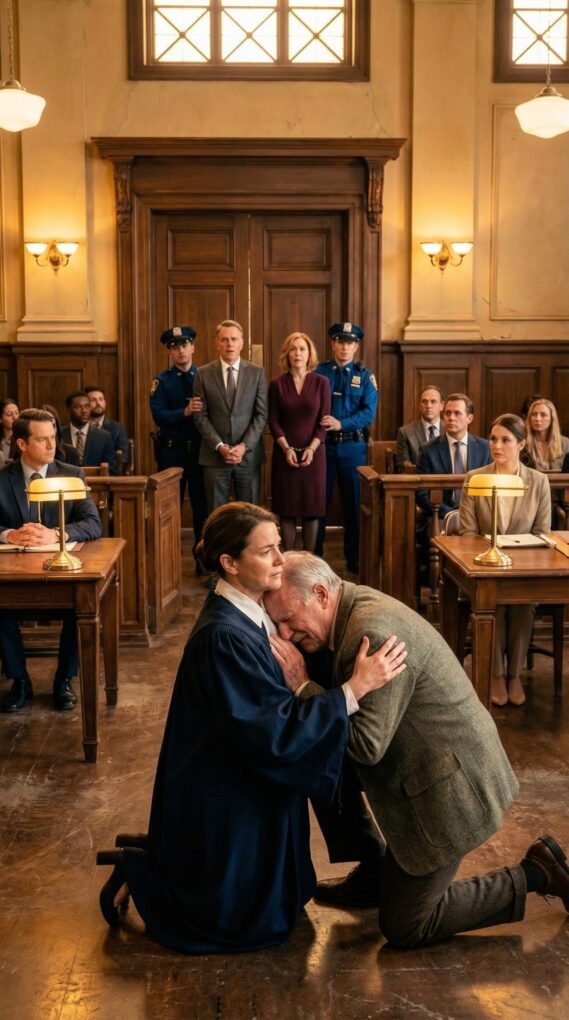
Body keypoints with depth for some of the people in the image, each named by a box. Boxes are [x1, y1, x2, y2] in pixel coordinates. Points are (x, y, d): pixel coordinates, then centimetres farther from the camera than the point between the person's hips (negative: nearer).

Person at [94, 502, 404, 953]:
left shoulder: (249, 611, -2)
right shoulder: (222, 637, -31)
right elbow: (278, 733, -30)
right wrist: (355, 687, -30)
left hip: (247, 783, 9)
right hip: (225, 799, -9)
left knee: (286, 895, 26)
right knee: (254, 921, 9)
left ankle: (157, 852, 29)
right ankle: (138, 871, 16)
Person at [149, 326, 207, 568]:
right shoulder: (161, 381, 2)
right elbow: (159, 416, -12)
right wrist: (186, 412, -23)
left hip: (200, 449, 1)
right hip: (171, 450, -1)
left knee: (202, 503, 7)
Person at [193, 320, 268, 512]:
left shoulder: (257, 373, 4)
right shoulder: (204, 374, 4)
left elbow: (261, 414, 0)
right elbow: (201, 416, 1)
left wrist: (244, 446, -11)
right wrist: (219, 446, -11)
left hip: (249, 455, 0)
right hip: (215, 456, 0)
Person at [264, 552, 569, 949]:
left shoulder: (374, 634, -29)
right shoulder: (358, 606, 1)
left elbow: (366, 744, -28)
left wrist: (301, 685, -23)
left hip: (451, 788, -10)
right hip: (437, 767, 10)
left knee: (404, 929, 3)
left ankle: (533, 876, 8)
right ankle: (373, 874, 27)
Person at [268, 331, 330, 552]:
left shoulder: (321, 383, 2)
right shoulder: (277, 384, 3)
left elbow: (324, 420, 0)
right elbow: (273, 421, 1)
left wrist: (311, 448, -12)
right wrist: (286, 448, -12)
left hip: (313, 453, 0)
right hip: (284, 453, 0)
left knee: (312, 509, 1)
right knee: (287, 510, 1)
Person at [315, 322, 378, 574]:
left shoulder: (365, 376, 4)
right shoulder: (319, 372, 5)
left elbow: (369, 412, -6)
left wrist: (341, 424, -19)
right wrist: (319, 423, -18)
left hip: (353, 446, 0)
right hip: (323, 444, 0)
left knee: (354, 502, 6)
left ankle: (354, 558, 16)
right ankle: (314, 557, 16)